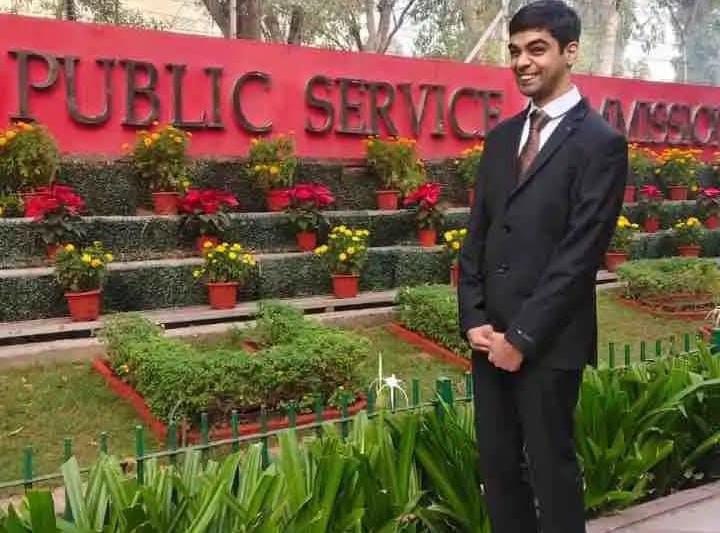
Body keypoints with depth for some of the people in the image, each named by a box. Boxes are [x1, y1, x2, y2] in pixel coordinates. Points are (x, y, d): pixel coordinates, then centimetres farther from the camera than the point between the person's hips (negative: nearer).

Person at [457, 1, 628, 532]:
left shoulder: (601, 142, -8)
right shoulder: (501, 138, 12)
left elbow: (581, 253, -14)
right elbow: (477, 234, 11)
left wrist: (523, 337, -14)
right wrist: (475, 319, 1)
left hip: (548, 342, -6)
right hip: (491, 336, 6)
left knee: (551, 468, 7)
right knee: (497, 464, 13)